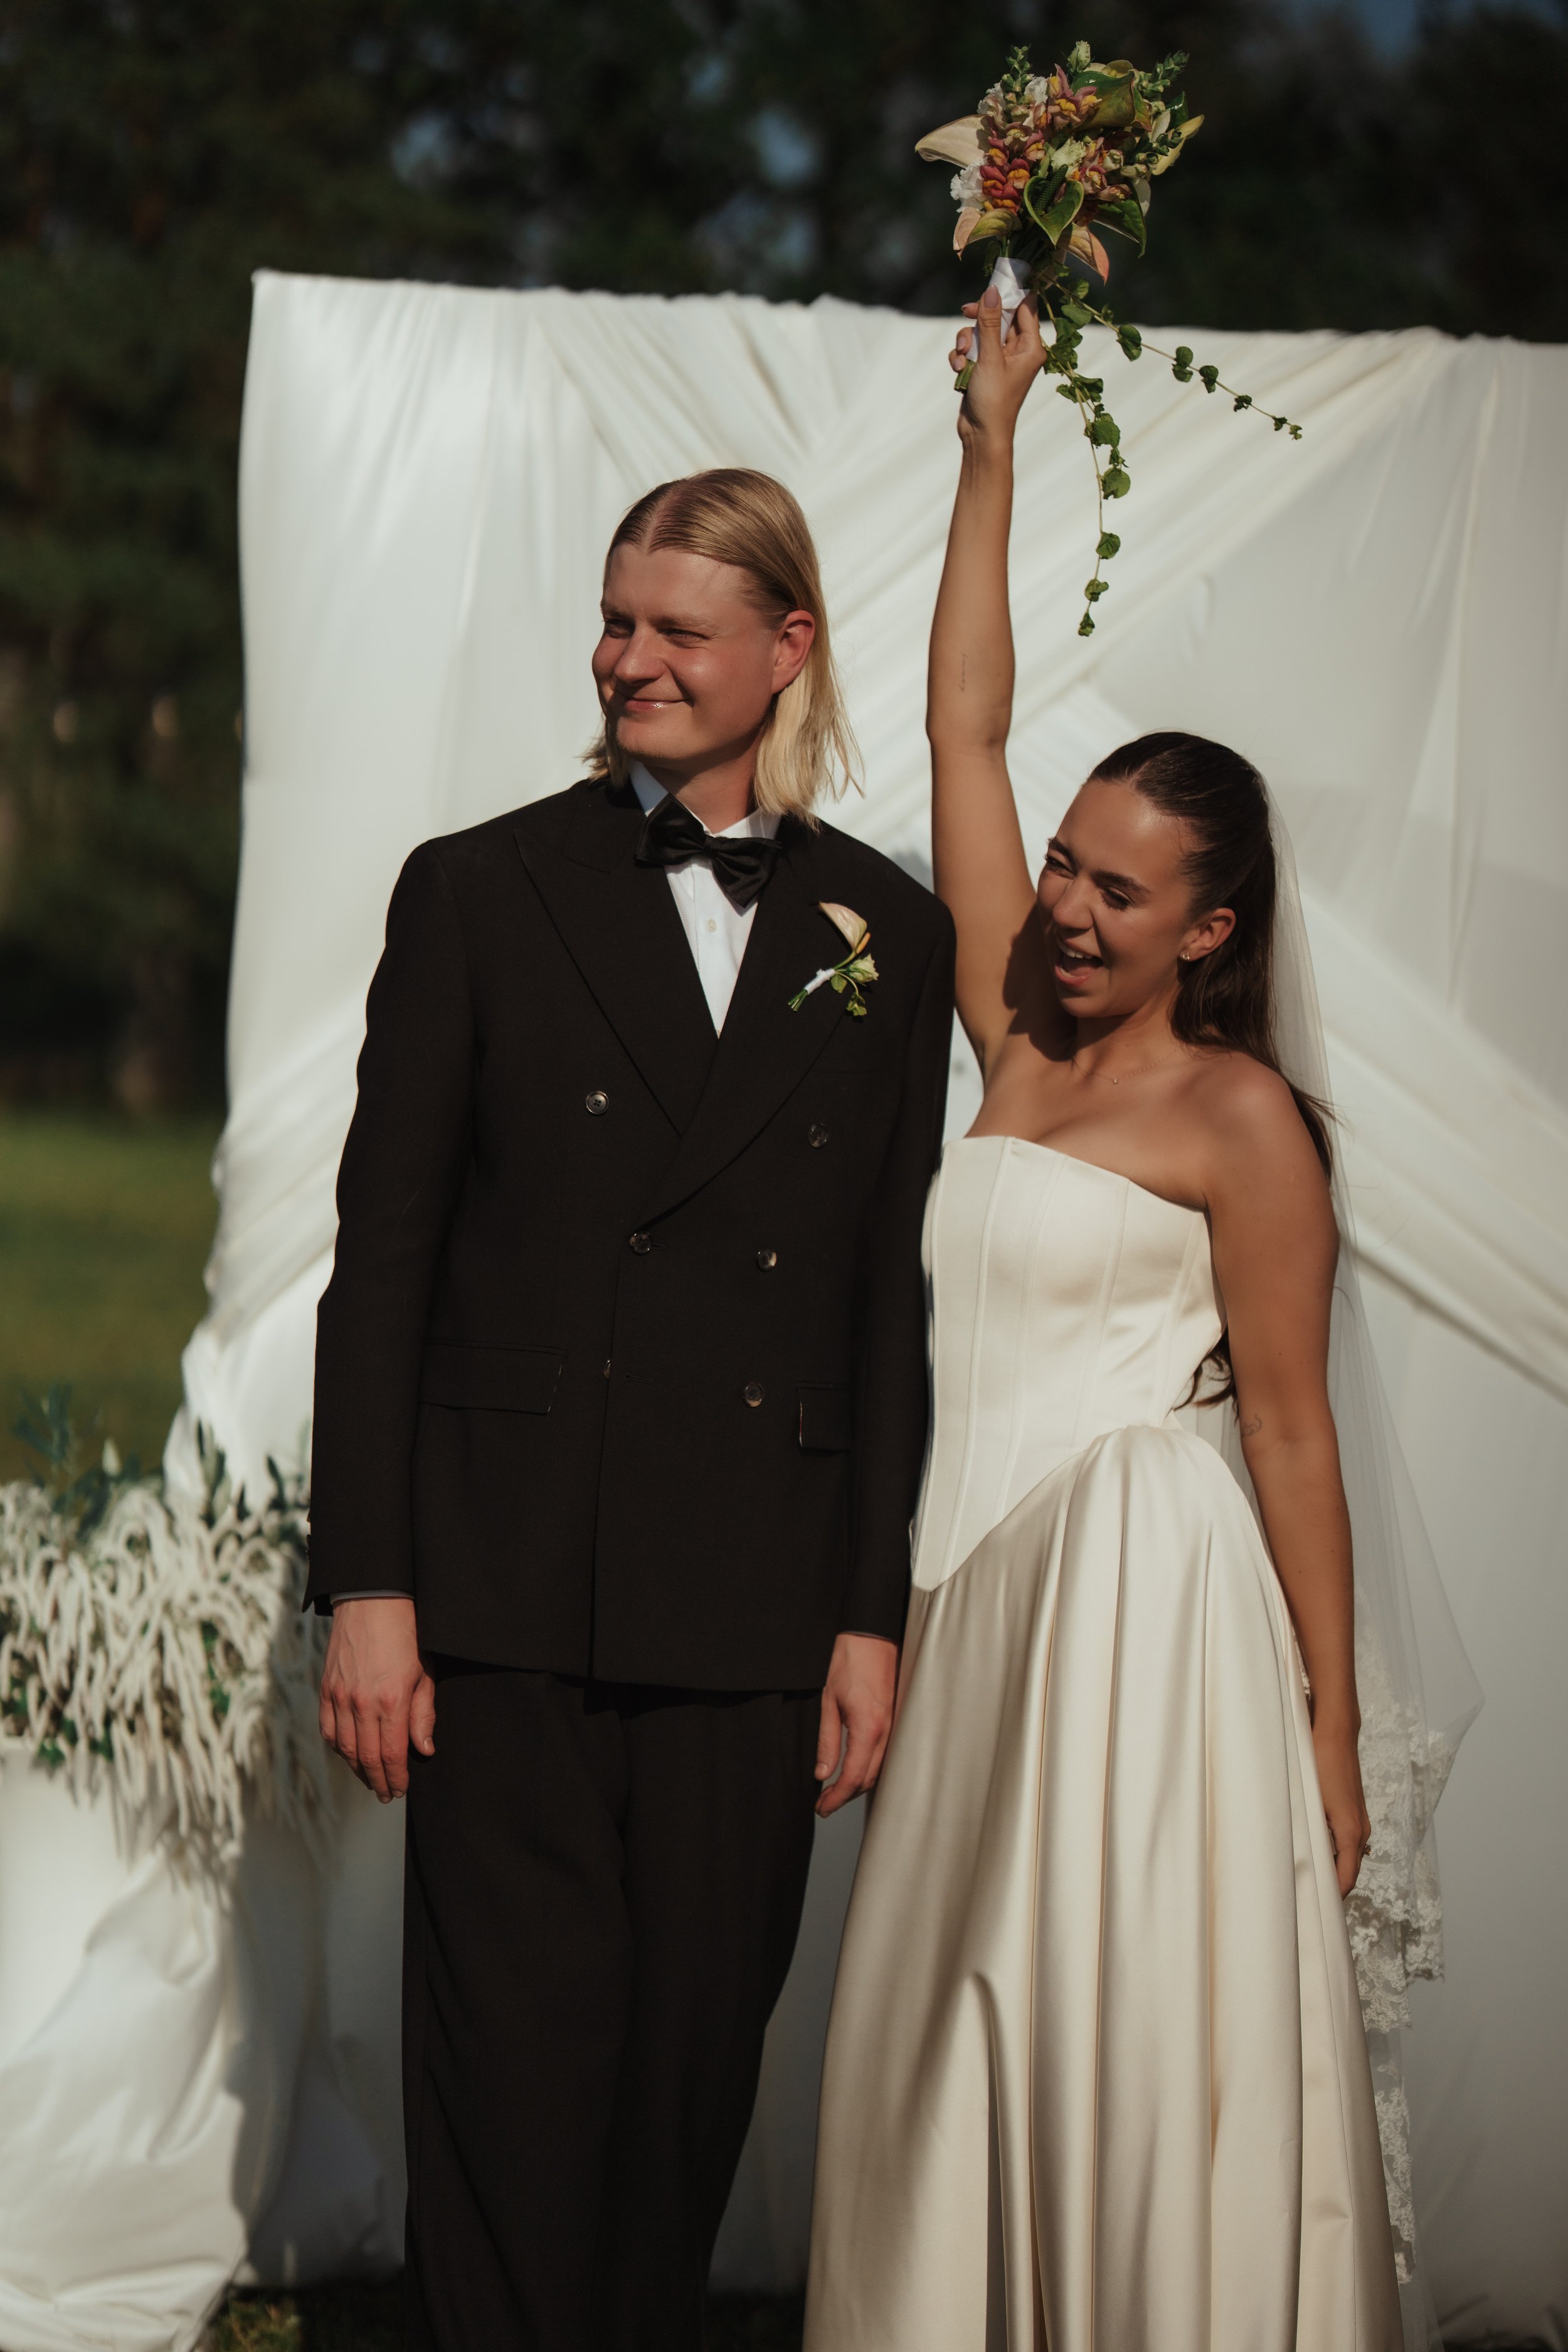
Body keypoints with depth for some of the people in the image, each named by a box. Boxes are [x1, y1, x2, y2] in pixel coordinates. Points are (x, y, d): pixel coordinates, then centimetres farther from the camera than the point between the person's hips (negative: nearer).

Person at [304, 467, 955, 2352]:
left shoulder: (886, 936, 9)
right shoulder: (481, 892, 3)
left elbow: (893, 1298, 9)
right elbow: (380, 1259, 1)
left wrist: (872, 1616, 4)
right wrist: (364, 1587, -5)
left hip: (751, 1616, 2)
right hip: (509, 1595, -2)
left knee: (696, 2067, 7)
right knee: (521, 2076, -3)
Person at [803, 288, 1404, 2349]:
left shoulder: (1241, 1119, -3)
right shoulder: (1019, 1045, 12)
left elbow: (1292, 1433, -4)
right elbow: (966, 726, 12)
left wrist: (1331, 1741, -6)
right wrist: (994, 440, 11)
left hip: (1139, 1598, -6)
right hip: (975, 1594, 6)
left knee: (1135, 2066, -5)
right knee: (956, 2077, 4)